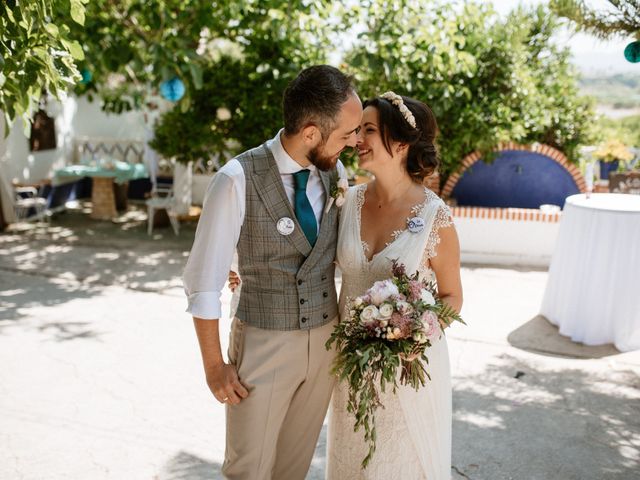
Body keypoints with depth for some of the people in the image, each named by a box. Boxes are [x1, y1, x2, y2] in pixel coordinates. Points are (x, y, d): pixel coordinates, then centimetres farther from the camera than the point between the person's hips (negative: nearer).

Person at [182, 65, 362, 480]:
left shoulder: (335, 170, -5)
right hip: (264, 344, -4)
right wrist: (214, 365, -9)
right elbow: (204, 280, -14)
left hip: (326, 339, 4)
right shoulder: (238, 181, -21)